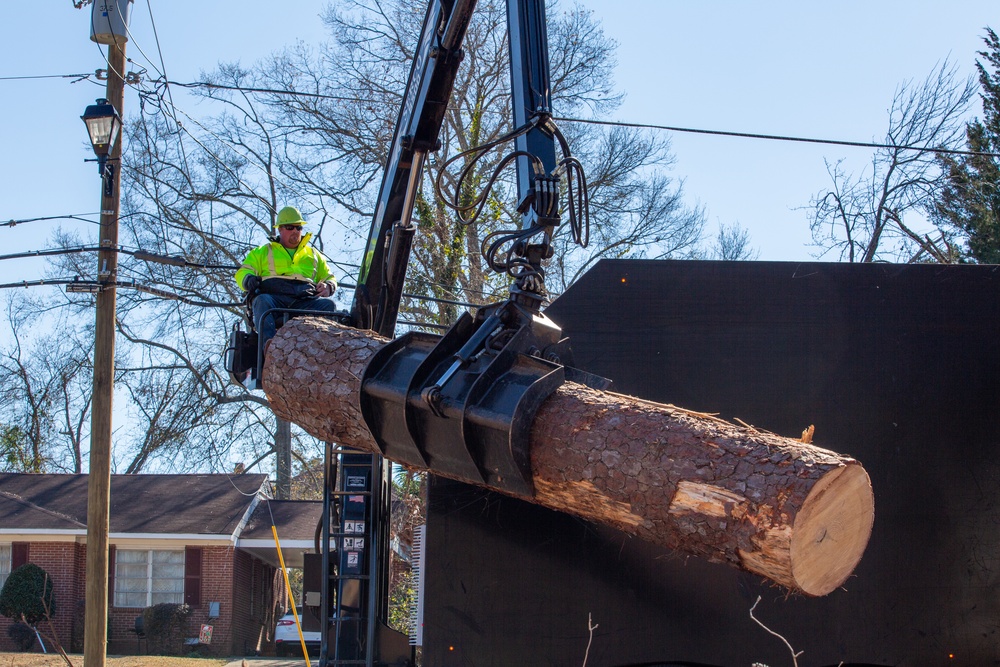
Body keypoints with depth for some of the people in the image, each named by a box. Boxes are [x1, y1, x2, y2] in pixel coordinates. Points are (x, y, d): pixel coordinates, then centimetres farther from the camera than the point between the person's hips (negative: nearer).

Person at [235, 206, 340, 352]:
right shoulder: (263, 252, 30)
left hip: (305, 300, 2)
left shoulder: (313, 254, 35)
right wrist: (249, 279, -7)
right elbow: (242, 272, 20)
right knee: (263, 302, -38)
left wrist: (328, 287, 8)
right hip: (274, 297, -2)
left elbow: (329, 278, 35)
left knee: (328, 305, -30)